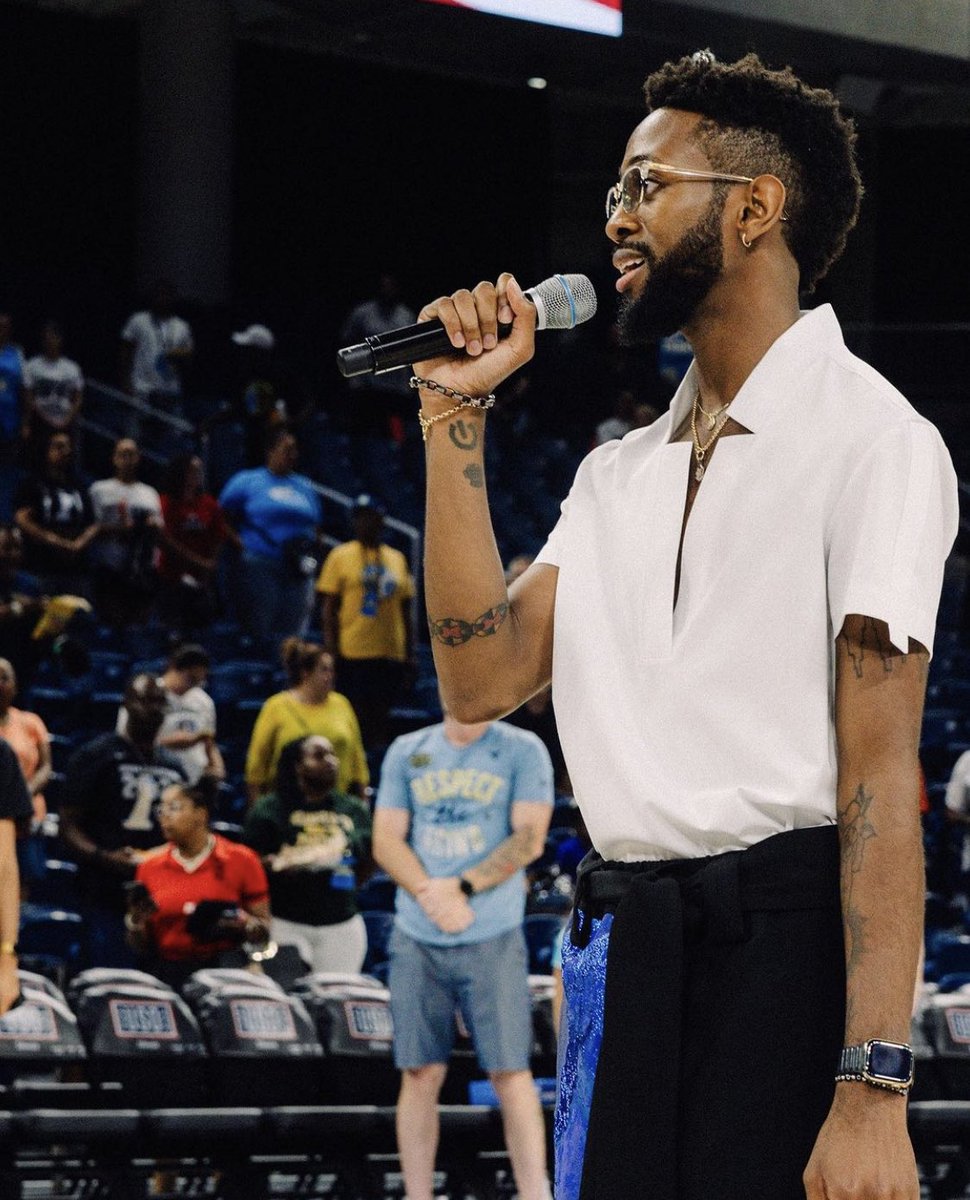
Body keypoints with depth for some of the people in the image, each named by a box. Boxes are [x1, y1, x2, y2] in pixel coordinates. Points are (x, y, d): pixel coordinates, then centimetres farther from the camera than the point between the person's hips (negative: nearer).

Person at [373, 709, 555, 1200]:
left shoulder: (523, 751, 2)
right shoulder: (407, 752, 10)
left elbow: (528, 840, -5)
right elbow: (386, 841, 5)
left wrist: (461, 888, -14)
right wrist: (431, 896, -11)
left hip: (493, 938, -3)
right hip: (416, 938, 3)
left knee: (510, 1072, -7)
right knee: (420, 1073, 2)